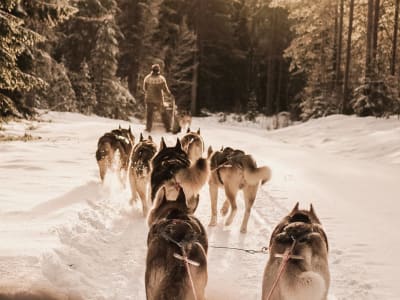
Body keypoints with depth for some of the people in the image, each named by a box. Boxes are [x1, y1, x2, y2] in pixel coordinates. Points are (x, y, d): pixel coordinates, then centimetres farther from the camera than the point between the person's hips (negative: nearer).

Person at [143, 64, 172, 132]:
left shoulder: (147, 78, -14)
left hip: (149, 99, 1)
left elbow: (144, 88, -3)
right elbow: (165, 89, -9)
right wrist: (169, 94, 10)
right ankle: (168, 128, 19)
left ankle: (148, 128, 22)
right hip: (159, 99, -1)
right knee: (164, 113, 13)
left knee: (149, 114, 16)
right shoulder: (161, 78, -16)